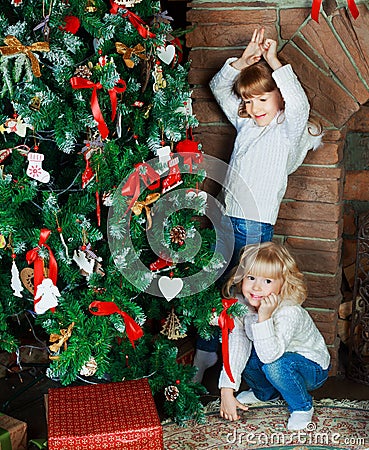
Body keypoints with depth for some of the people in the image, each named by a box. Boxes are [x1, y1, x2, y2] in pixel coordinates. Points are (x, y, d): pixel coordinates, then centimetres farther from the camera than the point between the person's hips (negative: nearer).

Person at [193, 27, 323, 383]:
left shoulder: (288, 129, -5)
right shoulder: (245, 124, 12)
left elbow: (299, 104, -27)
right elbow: (218, 88, 17)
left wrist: (274, 61, -21)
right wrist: (243, 60, 1)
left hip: (256, 224, -6)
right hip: (227, 219, 6)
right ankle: (204, 356, 27)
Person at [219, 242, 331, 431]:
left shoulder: (289, 313, -34)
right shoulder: (242, 306, -15)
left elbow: (269, 355, -43)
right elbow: (236, 347, -14)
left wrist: (264, 317, -51)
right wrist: (227, 391, -20)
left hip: (313, 368, -7)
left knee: (274, 365, -34)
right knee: (240, 352, -13)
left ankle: (302, 407, -4)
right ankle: (265, 392, 15)